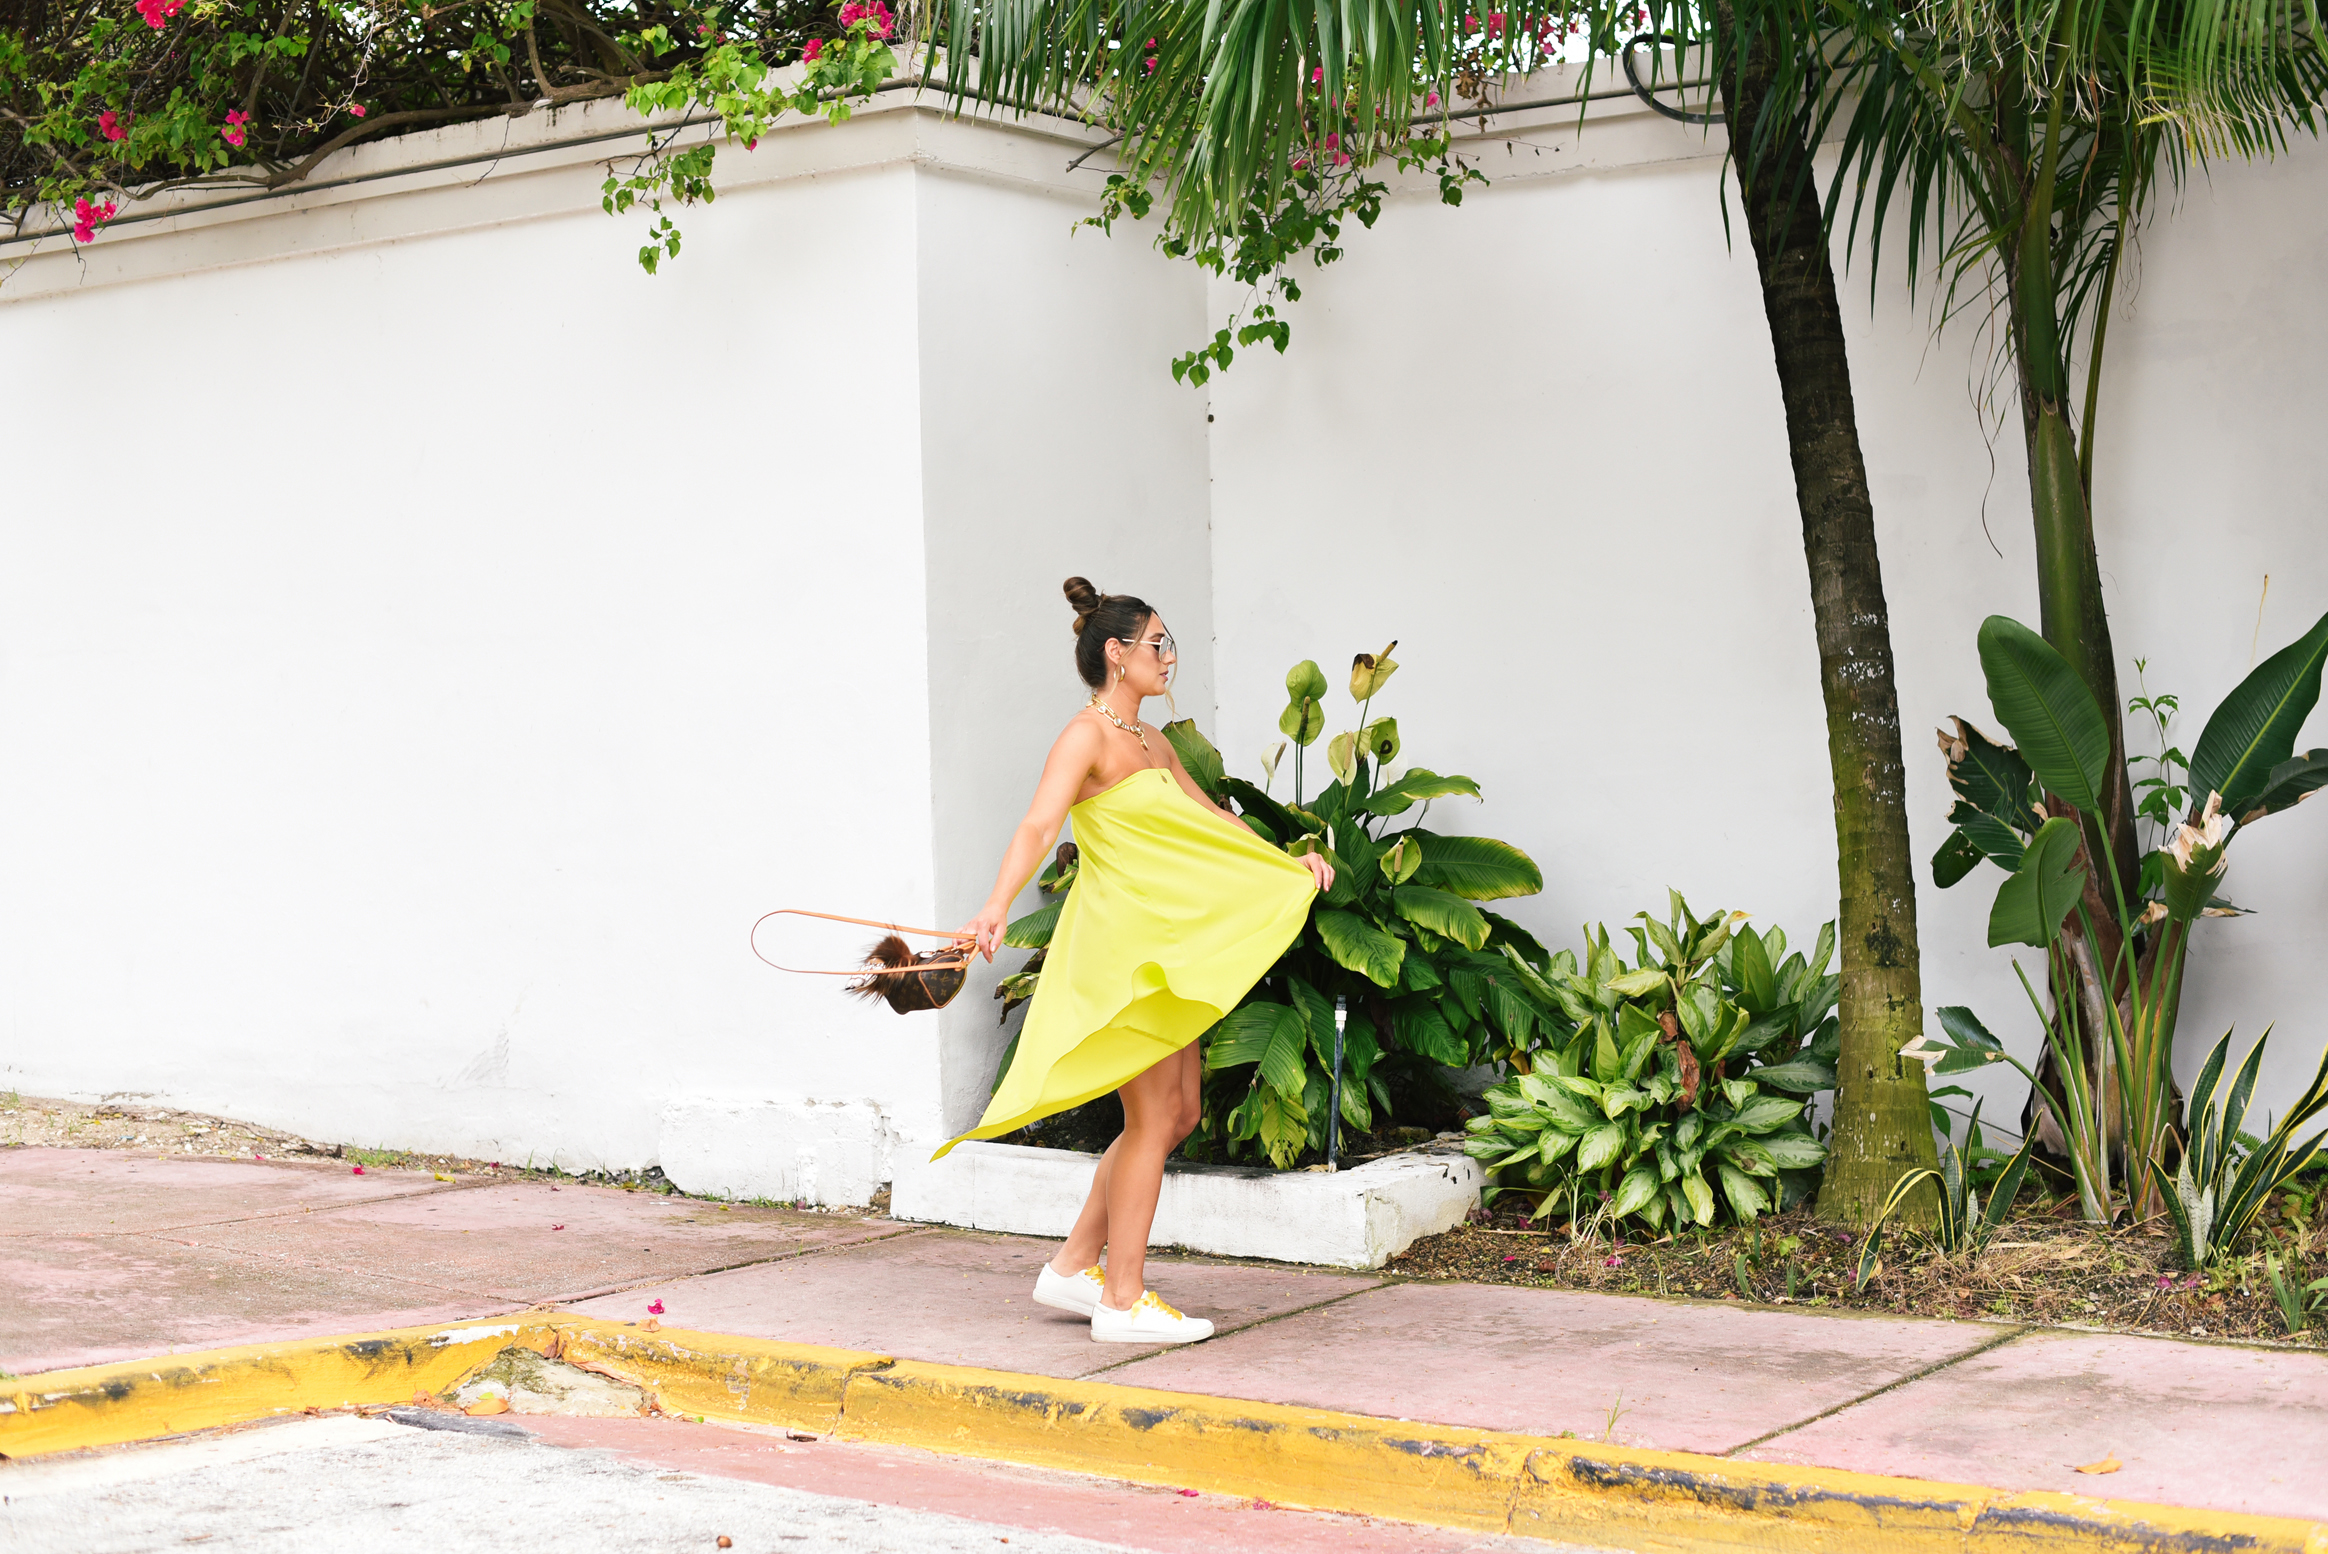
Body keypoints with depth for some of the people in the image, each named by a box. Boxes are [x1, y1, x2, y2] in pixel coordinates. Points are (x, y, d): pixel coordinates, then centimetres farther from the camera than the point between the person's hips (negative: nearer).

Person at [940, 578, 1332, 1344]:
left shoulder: (1152, 742, 14)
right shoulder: (1088, 736, -13)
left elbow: (1208, 816, 30)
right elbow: (1039, 825, -28)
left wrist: (1285, 857, 33)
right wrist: (997, 906, -43)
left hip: (1163, 947, 9)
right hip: (1119, 940, -9)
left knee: (1180, 1111, 12)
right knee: (1152, 1118, -5)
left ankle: (1073, 1267, 19)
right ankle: (1123, 1302, 4)